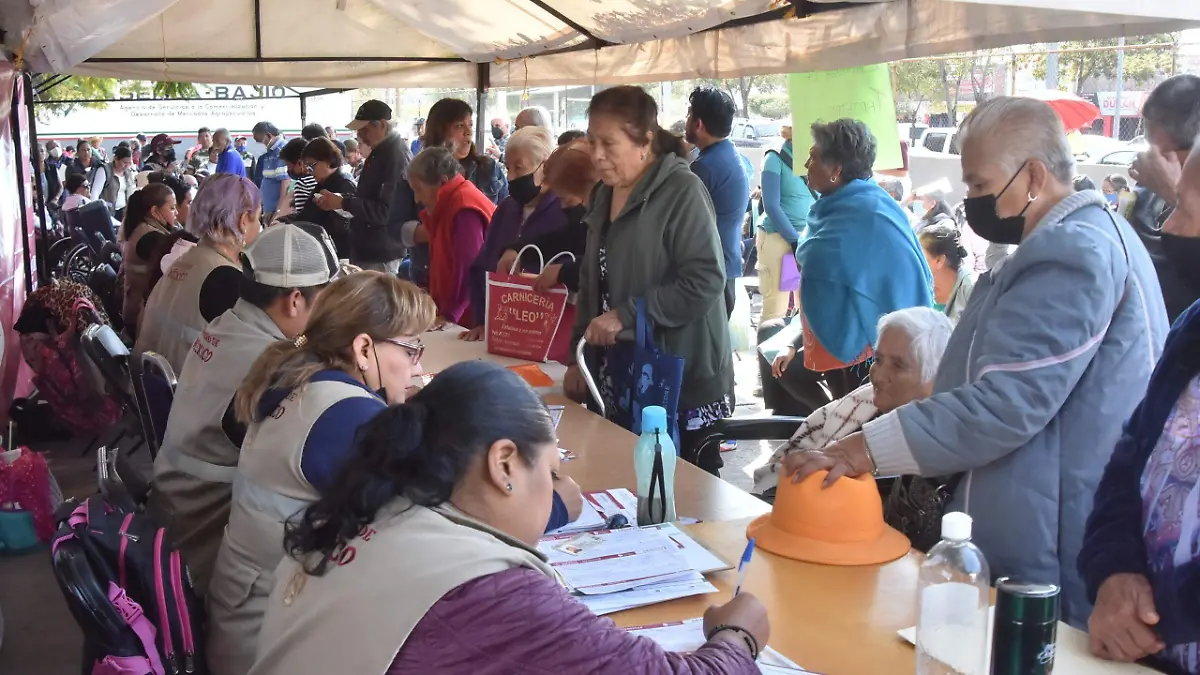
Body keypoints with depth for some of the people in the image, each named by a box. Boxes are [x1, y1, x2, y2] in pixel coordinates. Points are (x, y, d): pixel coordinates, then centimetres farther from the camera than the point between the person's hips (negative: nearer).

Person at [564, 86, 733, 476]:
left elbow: (705, 281, -21)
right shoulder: (605, 195, 12)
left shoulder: (681, 191, -12)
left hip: (684, 385, -7)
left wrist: (625, 315, -20)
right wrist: (578, 356, 10)